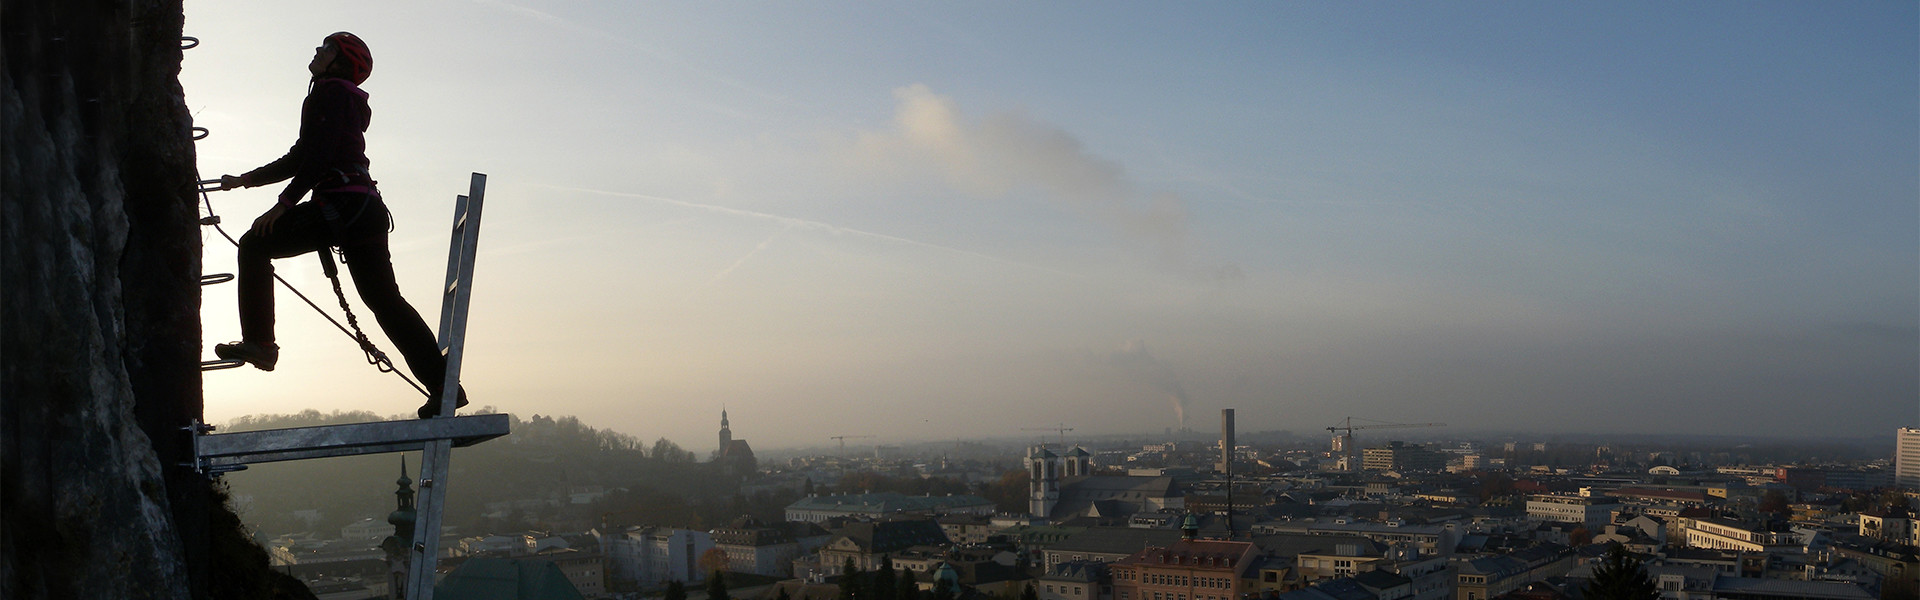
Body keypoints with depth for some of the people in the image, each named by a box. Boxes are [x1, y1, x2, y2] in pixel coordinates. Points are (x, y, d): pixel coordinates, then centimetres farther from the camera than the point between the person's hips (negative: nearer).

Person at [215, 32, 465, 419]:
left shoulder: (333, 92, -2)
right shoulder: (345, 98, 27)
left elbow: (320, 155, -15)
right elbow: (300, 160, 31)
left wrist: (283, 204, -16)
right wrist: (244, 180, 33)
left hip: (342, 205, -9)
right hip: (366, 209, 9)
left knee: (255, 245, -1)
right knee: (385, 301, 5)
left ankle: (258, 343, -5)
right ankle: (443, 387, 1)